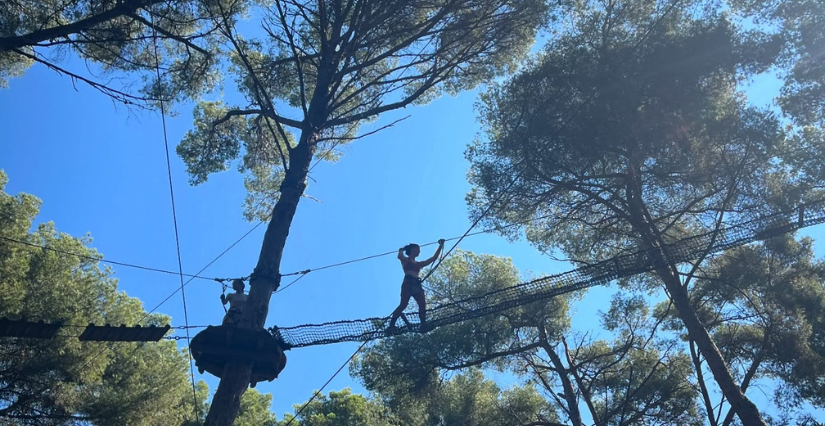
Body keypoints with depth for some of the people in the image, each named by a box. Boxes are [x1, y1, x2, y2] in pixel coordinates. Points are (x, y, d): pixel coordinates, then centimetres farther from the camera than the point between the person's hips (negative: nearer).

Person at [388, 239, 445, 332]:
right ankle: (391, 325, -22)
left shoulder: (418, 264, 31)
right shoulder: (405, 260, 17)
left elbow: (433, 258, 29)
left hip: (416, 284, 6)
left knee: (422, 304, -15)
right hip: (408, 283, -6)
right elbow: (399, 256, -8)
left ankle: (424, 325, -21)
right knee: (404, 304, -21)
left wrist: (440, 246, 27)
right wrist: (402, 249, 14)